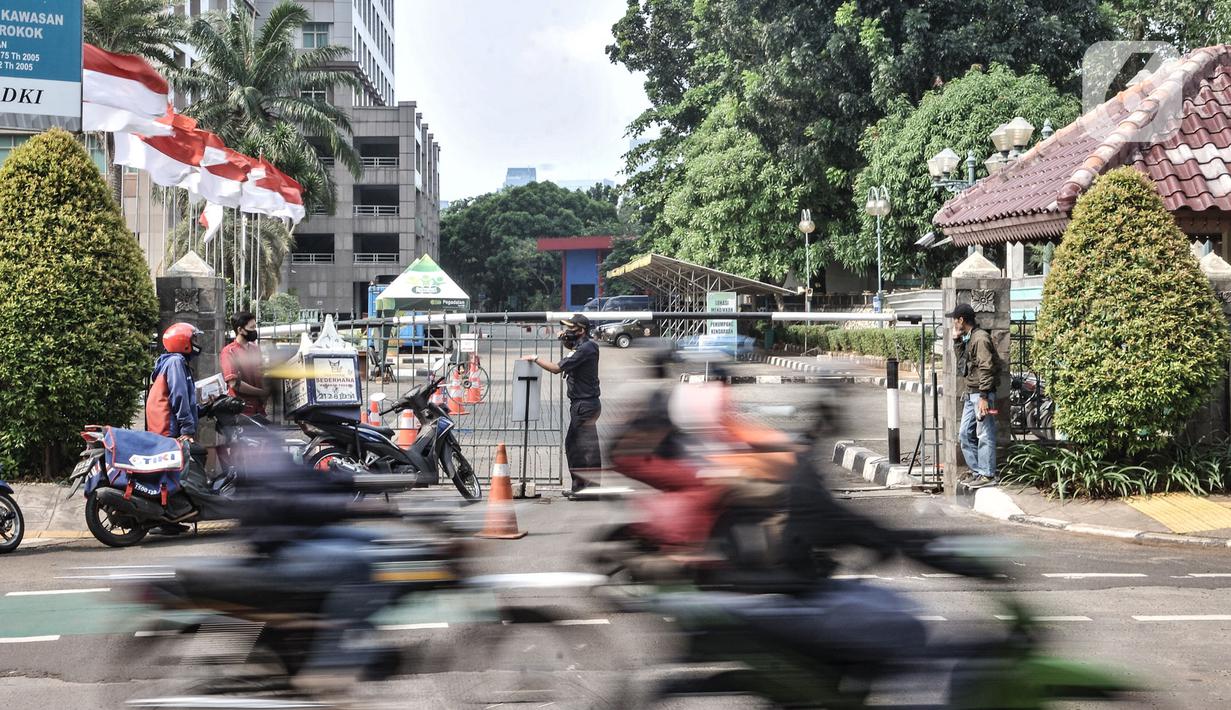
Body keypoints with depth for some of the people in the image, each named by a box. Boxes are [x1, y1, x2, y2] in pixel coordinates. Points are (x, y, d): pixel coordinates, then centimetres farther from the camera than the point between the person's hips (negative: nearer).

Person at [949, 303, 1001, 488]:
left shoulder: (980, 338, -15)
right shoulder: (968, 338, 15)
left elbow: (986, 369, -20)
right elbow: (962, 359, 27)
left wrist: (983, 397, -23)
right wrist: (957, 340, 15)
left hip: (981, 395, -10)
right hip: (970, 395, 10)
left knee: (985, 435, -5)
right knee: (965, 434, 12)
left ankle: (987, 475, -2)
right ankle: (977, 471, 18)